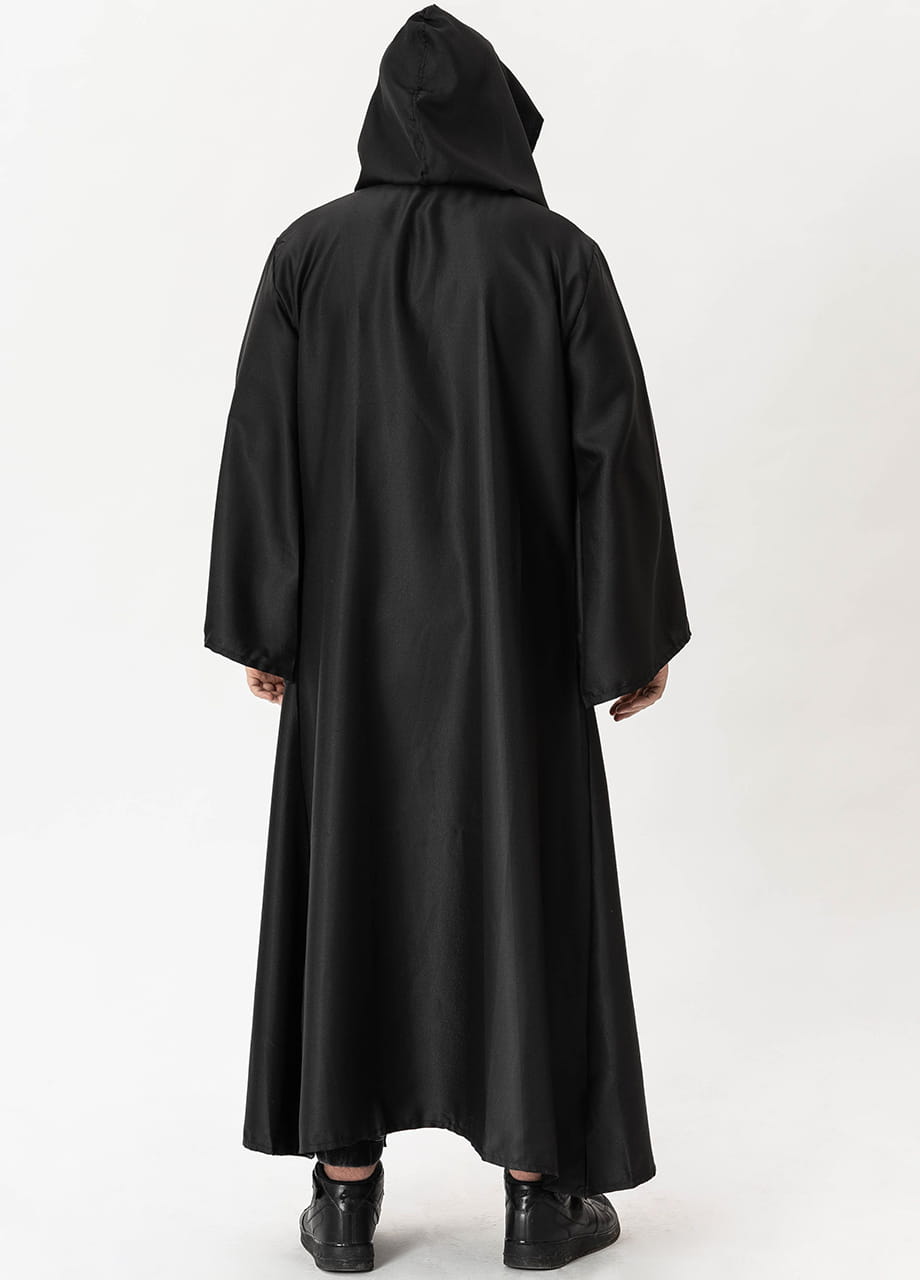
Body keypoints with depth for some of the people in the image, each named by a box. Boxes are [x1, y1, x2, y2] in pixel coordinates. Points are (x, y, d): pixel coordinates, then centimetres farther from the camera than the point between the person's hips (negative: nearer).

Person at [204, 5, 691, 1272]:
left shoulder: (307, 251, -1)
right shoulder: (560, 254, -5)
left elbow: (261, 446, -3)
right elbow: (615, 450, -8)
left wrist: (259, 628, 4)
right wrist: (641, 634, 0)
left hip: (353, 626, 2)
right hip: (512, 628, -1)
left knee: (349, 878, 10)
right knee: (530, 879, 7)